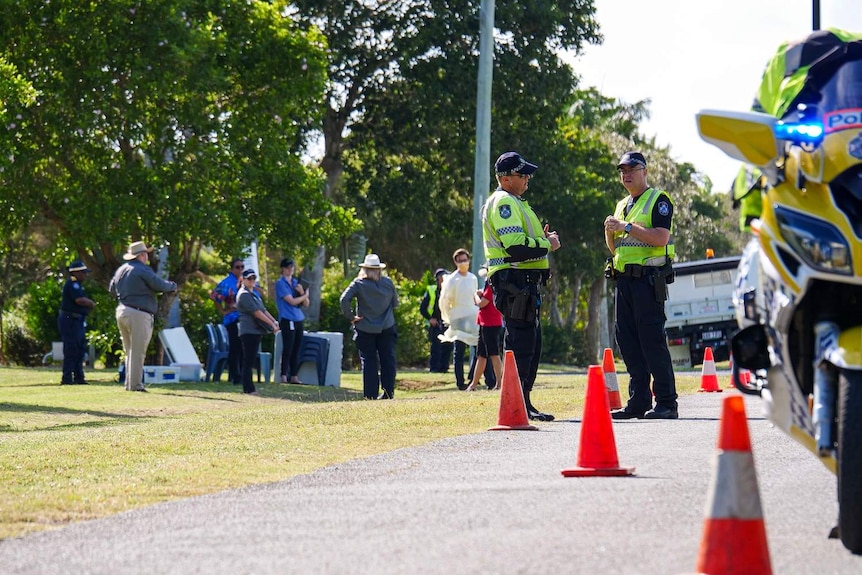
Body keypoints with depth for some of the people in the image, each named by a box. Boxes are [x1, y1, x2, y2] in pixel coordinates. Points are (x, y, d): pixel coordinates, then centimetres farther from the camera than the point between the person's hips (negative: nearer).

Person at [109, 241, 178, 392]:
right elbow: (160, 285, -15)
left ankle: (129, 384, 15)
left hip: (122, 311, 8)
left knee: (129, 351, 14)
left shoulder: (121, 270, 15)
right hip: (138, 314, -8)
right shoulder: (143, 270, -11)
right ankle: (135, 384, -7)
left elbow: (112, 289, 26)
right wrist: (172, 285, 4)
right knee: (138, 352, -6)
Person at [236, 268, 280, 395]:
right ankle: (249, 389, -10)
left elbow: (263, 309, 19)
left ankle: (249, 388, 14)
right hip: (248, 331, -10)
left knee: (251, 360, 11)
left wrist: (274, 321, 4)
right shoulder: (244, 294, -11)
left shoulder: (255, 293, 20)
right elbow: (256, 312, -17)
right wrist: (271, 324, -18)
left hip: (256, 330, 10)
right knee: (248, 361, -9)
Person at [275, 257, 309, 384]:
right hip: (287, 320, -6)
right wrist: (305, 295, 2)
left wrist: (302, 292, -5)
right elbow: (292, 301, -12)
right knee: (287, 349, -8)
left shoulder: (296, 282, 15)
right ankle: (284, 377, -6)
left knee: (296, 349, 6)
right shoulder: (280, 283, -4)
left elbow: (306, 304, 13)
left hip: (299, 320, 6)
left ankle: (294, 376, 10)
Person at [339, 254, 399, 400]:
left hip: (365, 328, -1)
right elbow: (395, 303, 6)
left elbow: (344, 299, -17)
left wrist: (350, 316, -8)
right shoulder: (388, 283, -1)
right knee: (388, 359, 7)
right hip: (387, 328, 1)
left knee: (368, 362, 3)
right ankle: (389, 391, 3)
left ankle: (370, 394, 0)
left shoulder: (358, 284, -8)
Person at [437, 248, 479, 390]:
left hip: (473, 318, 5)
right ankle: (460, 382, 1)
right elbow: (444, 302, -3)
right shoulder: (451, 280, -7)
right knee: (459, 351, -2)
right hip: (459, 320, -5)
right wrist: (447, 319, 2)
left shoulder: (473, 278, 10)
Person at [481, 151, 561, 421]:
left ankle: (524, 403, 18)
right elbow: (515, 246, -22)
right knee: (520, 343, -11)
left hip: (525, 284, 11)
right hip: (514, 282, -11)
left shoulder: (514, 202, 23)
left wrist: (542, 240, 10)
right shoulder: (503, 202, -11)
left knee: (532, 343, 14)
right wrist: (547, 245, -10)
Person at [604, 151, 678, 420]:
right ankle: (639, 402, 9)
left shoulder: (658, 200, -2)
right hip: (624, 277, 8)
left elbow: (660, 237, -16)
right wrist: (610, 231, 3)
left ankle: (666, 403, -10)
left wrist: (626, 227, -16)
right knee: (627, 340, 5)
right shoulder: (622, 205, 22)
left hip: (648, 279, -8)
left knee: (652, 340, -11)